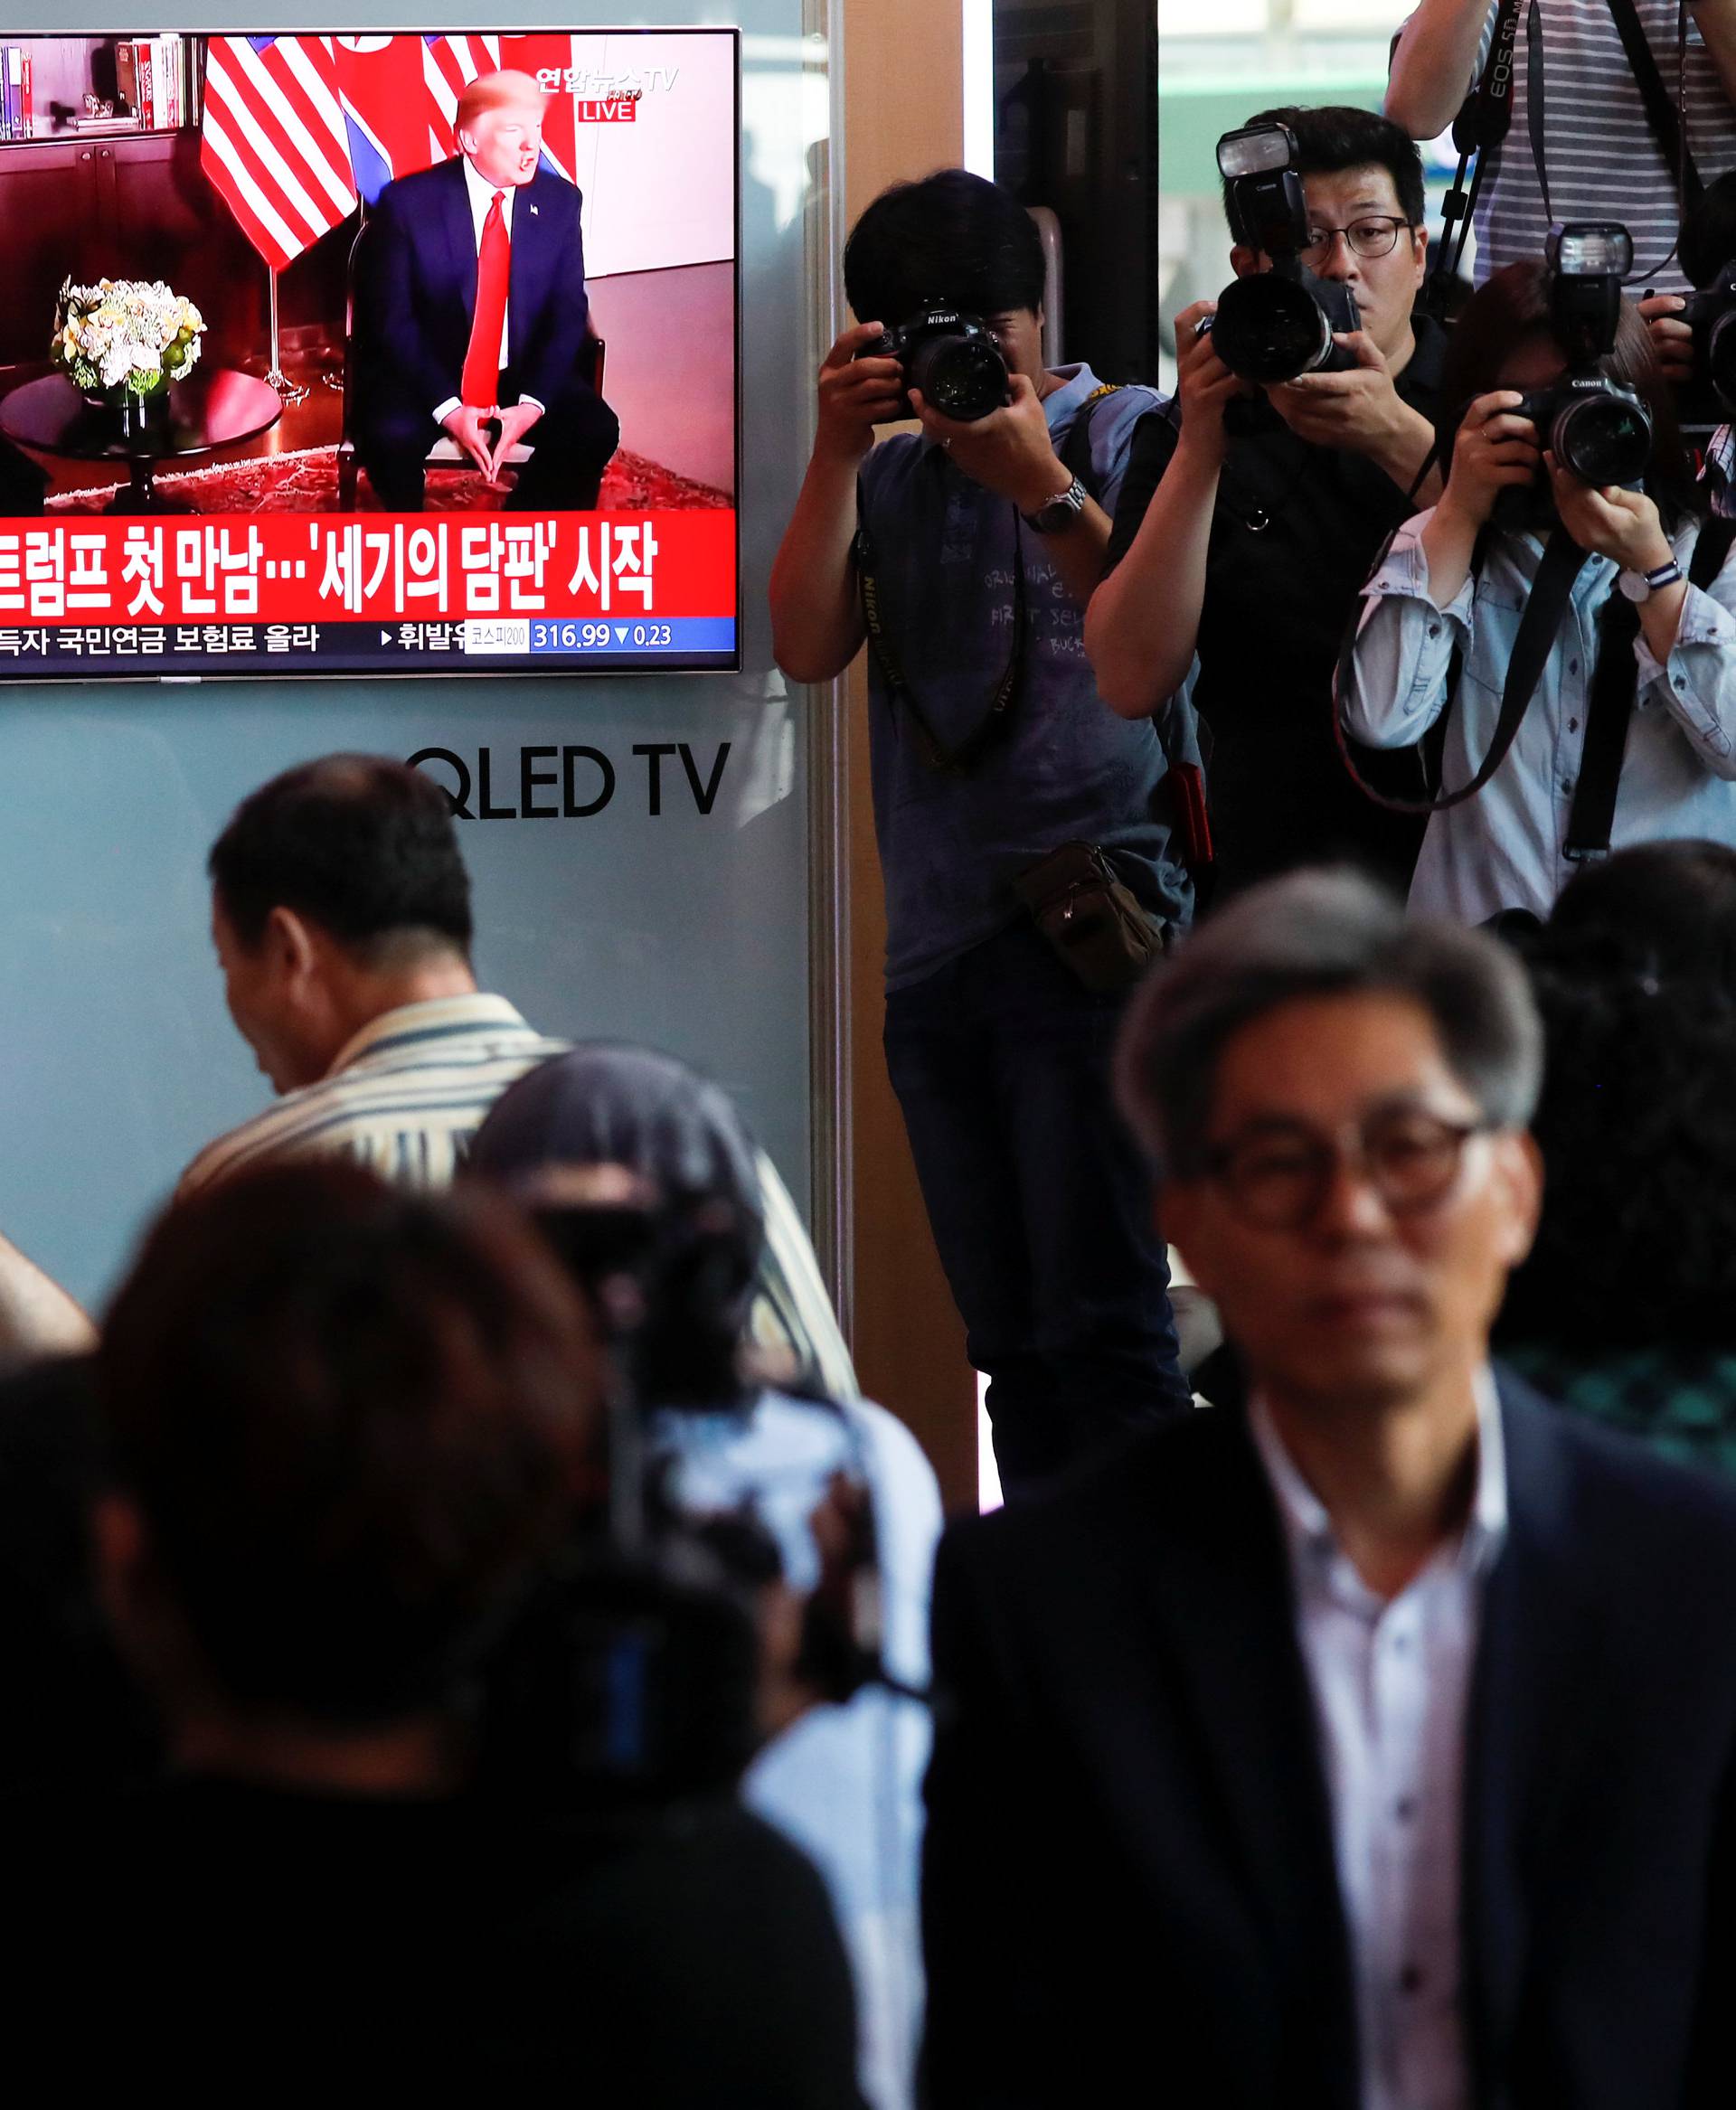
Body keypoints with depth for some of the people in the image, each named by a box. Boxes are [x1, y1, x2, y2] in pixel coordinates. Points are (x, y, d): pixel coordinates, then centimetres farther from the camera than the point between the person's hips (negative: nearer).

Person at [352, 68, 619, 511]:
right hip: (425, 378, -3)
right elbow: (392, 319, -11)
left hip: (527, 378, 3)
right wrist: (447, 408, -23)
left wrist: (532, 404, -17)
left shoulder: (559, 201, 0)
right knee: (392, 436, -33)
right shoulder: (408, 202, -9)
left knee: (594, 430, -22)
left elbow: (568, 314, -1)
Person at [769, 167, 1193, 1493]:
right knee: (1010, 1338, 7)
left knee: (1099, 1327, -13)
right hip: (936, 950, 6)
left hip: (1091, 929, -5)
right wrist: (838, 453, -1)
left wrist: (1039, 486, -15)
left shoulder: (1121, 435, 4)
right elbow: (808, 648, 5)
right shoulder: (891, 475, 18)